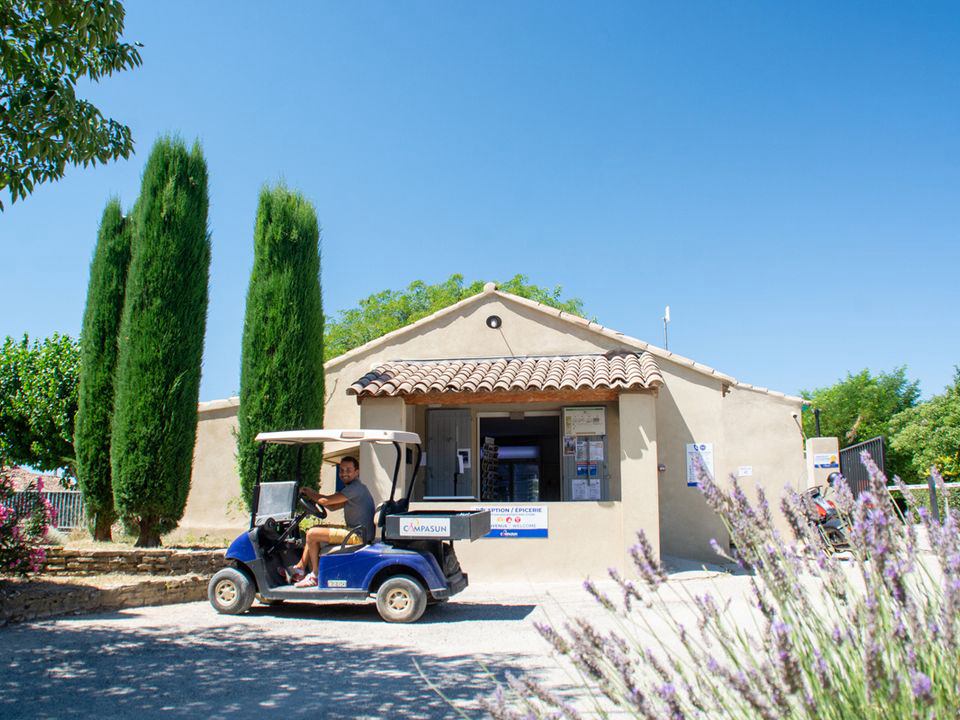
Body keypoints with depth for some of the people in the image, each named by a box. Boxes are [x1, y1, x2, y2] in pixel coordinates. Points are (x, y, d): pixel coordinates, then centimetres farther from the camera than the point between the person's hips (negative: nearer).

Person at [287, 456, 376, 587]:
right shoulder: (353, 488, 18)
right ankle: (299, 569, 19)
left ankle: (315, 576, 0)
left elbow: (326, 501, -19)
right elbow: (333, 506, 19)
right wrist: (313, 495, 8)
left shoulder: (356, 487, -16)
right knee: (315, 530, 19)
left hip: (359, 536, -11)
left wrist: (308, 492, -2)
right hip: (355, 533, 11)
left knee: (312, 534, -13)